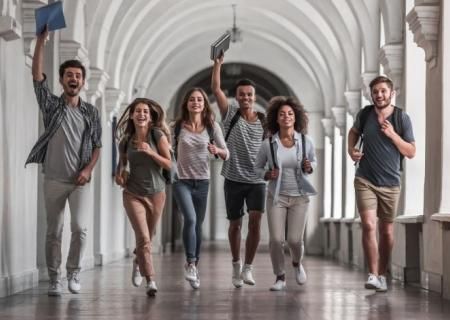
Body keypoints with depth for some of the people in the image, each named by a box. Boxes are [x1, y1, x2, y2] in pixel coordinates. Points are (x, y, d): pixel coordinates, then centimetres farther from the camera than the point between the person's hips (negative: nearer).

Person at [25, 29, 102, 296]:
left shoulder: (91, 112, 6)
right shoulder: (52, 105, 2)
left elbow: (97, 146, 9)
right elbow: (37, 74, -9)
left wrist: (88, 170, -8)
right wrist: (42, 39, -16)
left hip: (81, 181, 0)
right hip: (54, 180, 0)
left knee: (80, 227, -15)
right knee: (54, 232, 5)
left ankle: (74, 273, 3)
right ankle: (54, 279, 15)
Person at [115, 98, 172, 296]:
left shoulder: (158, 135, -7)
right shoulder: (126, 141, 0)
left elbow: (169, 164, -9)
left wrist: (150, 152, -22)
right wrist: (119, 174, -3)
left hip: (156, 193, 0)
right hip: (133, 194, 0)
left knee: (148, 238, 15)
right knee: (143, 237, -15)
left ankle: (138, 262, 46)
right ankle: (150, 280, -12)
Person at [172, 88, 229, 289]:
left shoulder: (212, 127, 0)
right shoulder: (177, 127, -4)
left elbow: (226, 154, 2)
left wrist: (217, 150, -19)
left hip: (202, 182, 2)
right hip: (182, 180, -2)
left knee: (198, 224, 10)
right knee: (190, 219, -21)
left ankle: (194, 266, 25)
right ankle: (190, 263, -12)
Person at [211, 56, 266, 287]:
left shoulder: (263, 121, 4)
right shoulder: (230, 115, 1)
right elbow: (216, 88, -7)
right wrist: (217, 64, -12)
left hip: (256, 181, 0)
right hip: (234, 180, 0)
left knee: (255, 221, -15)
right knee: (235, 224, 10)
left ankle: (248, 267, -4)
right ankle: (236, 266, 28)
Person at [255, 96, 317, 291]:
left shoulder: (305, 142, -4)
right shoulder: (268, 144, -6)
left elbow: (313, 161, 14)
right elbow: (258, 167, 8)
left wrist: (308, 168, -8)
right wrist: (267, 175, -12)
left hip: (299, 197, 0)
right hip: (277, 196, 0)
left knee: (294, 240, -6)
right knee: (276, 239, -9)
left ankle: (297, 263, 30)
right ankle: (280, 277, 11)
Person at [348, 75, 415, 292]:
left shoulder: (402, 118, -4)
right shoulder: (365, 114, 0)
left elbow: (411, 152, -3)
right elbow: (354, 132, 23)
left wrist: (392, 135, -16)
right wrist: (351, 149, 3)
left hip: (390, 183, 0)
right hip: (365, 180, 0)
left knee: (386, 231, 8)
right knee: (368, 225, -16)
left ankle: (382, 275, 22)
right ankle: (373, 275, -16)